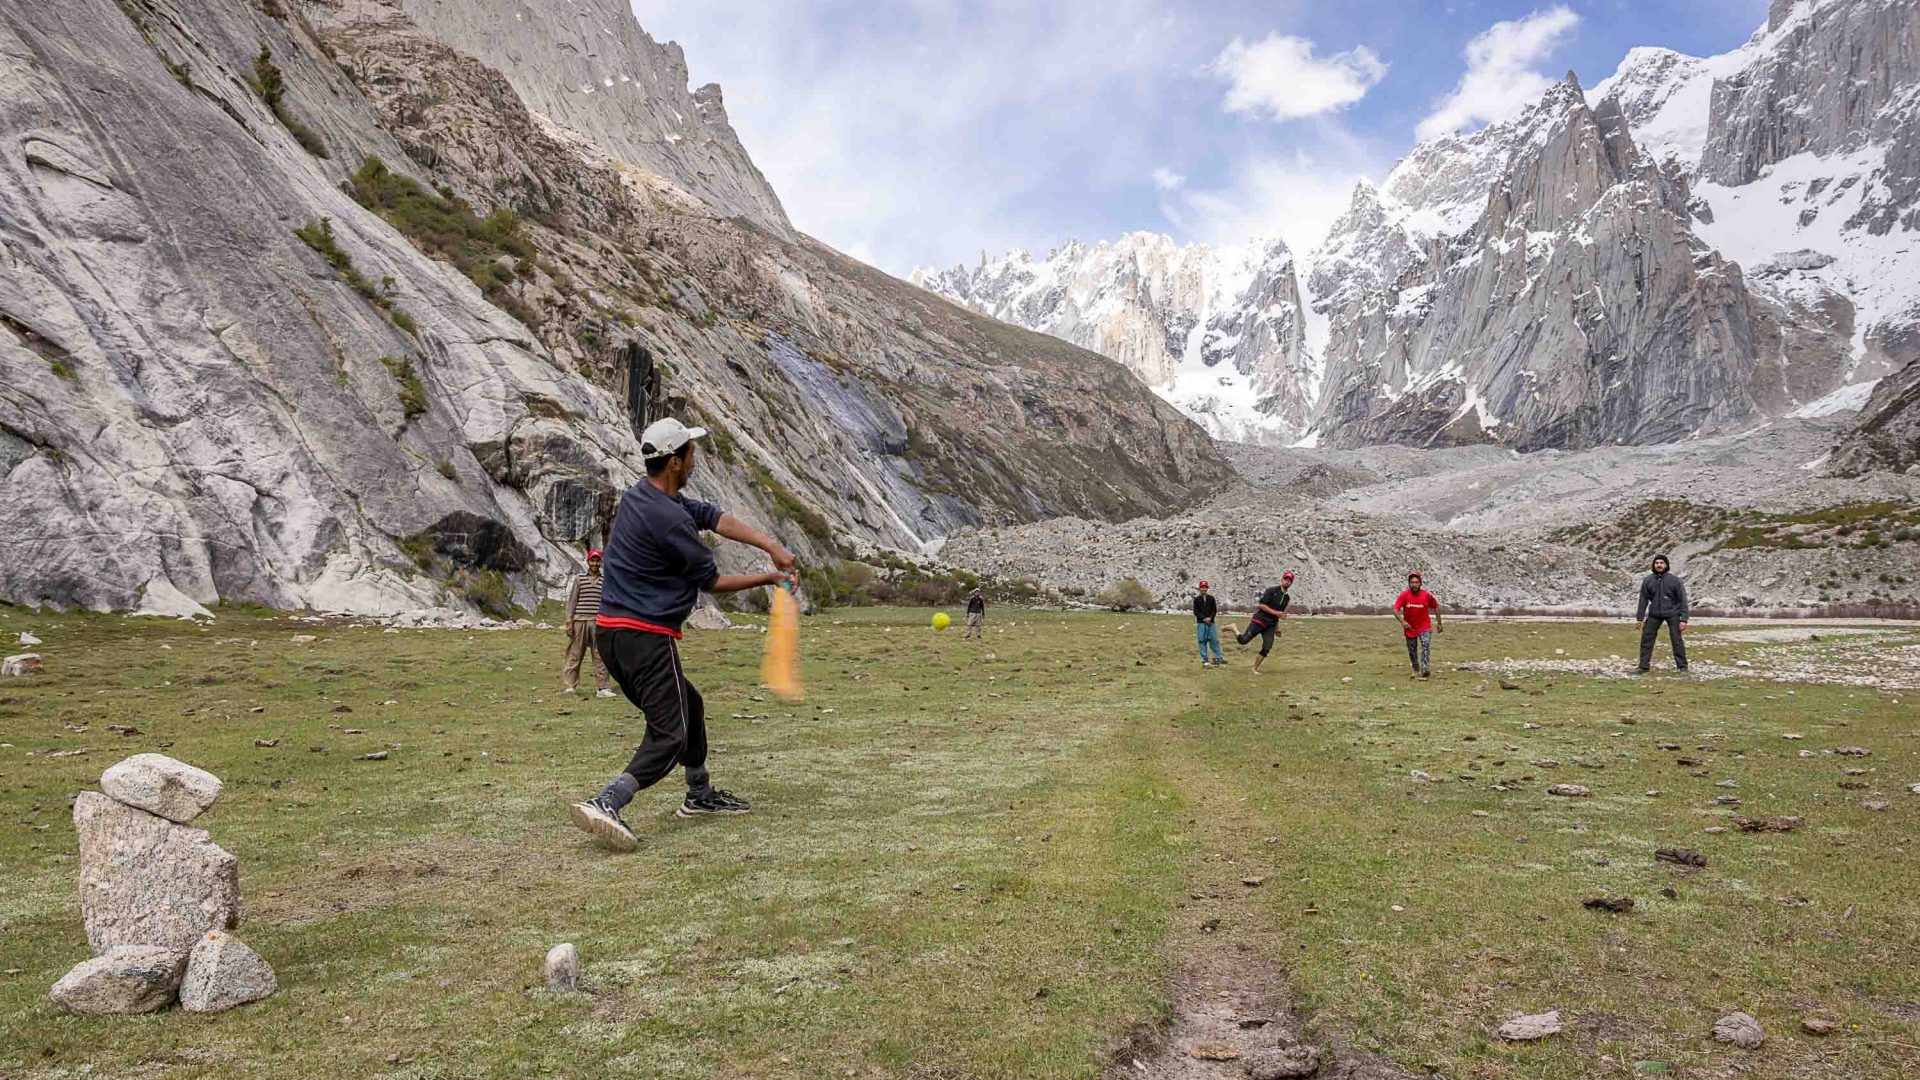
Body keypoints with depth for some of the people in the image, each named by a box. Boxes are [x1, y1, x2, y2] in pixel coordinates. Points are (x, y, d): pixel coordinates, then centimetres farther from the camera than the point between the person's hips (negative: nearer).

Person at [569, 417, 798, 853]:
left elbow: (714, 517, 8)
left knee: (688, 706, 24)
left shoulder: (640, 496, 10)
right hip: (646, 637, -10)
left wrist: (772, 547, 0)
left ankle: (700, 795, 37)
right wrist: (768, 579, 5)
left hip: (611, 632, 10)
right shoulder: (668, 518, -19)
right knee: (670, 734, -8)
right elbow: (712, 582, -9)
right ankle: (605, 804, -22)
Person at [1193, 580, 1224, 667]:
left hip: (1211, 622, 2)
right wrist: (1204, 618, -13)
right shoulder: (1196, 599, 4)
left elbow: (1215, 610, 6)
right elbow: (1195, 611, -2)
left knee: (1214, 640, 1)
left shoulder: (1211, 598, 9)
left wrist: (1210, 618, -11)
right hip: (1201, 623, -2)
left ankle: (1218, 658, 6)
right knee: (1202, 641, -2)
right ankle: (1204, 660, 0)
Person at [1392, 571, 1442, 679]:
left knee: (1426, 645, -25)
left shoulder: (1427, 595, -10)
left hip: (1424, 627, -2)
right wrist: (1402, 621, -36)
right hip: (1409, 628, 2)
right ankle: (1416, 671, 33)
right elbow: (1395, 609, -20)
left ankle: (1425, 670, -34)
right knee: (1412, 652, 13)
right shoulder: (1403, 595, -13)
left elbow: (1436, 607, 6)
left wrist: (1439, 623, 9)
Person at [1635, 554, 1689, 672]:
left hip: (1672, 613, -3)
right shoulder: (1647, 581, 1)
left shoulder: (1674, 580, -7)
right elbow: (1643, 600, 7)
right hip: (1654, 614, 3)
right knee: (1646, 638, -1)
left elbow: (1682, 600, -6)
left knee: (1677, 640, -6)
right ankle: (1643, 666, 7)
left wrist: (1683, 619, -11)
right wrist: (1639, 618, 6)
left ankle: (1682, 666, 5)